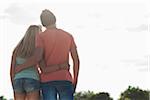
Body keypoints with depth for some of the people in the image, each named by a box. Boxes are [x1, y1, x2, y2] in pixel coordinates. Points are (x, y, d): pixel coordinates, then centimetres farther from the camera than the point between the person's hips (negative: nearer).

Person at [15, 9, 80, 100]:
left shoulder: (41, 36, 1)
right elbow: (76, 60, 4)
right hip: (64, 79, 1)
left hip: (47, 80, 0)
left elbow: (37, 57, -16)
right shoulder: (68, 36, 9)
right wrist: (75, 82, 11)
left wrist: (21, 67, 1)